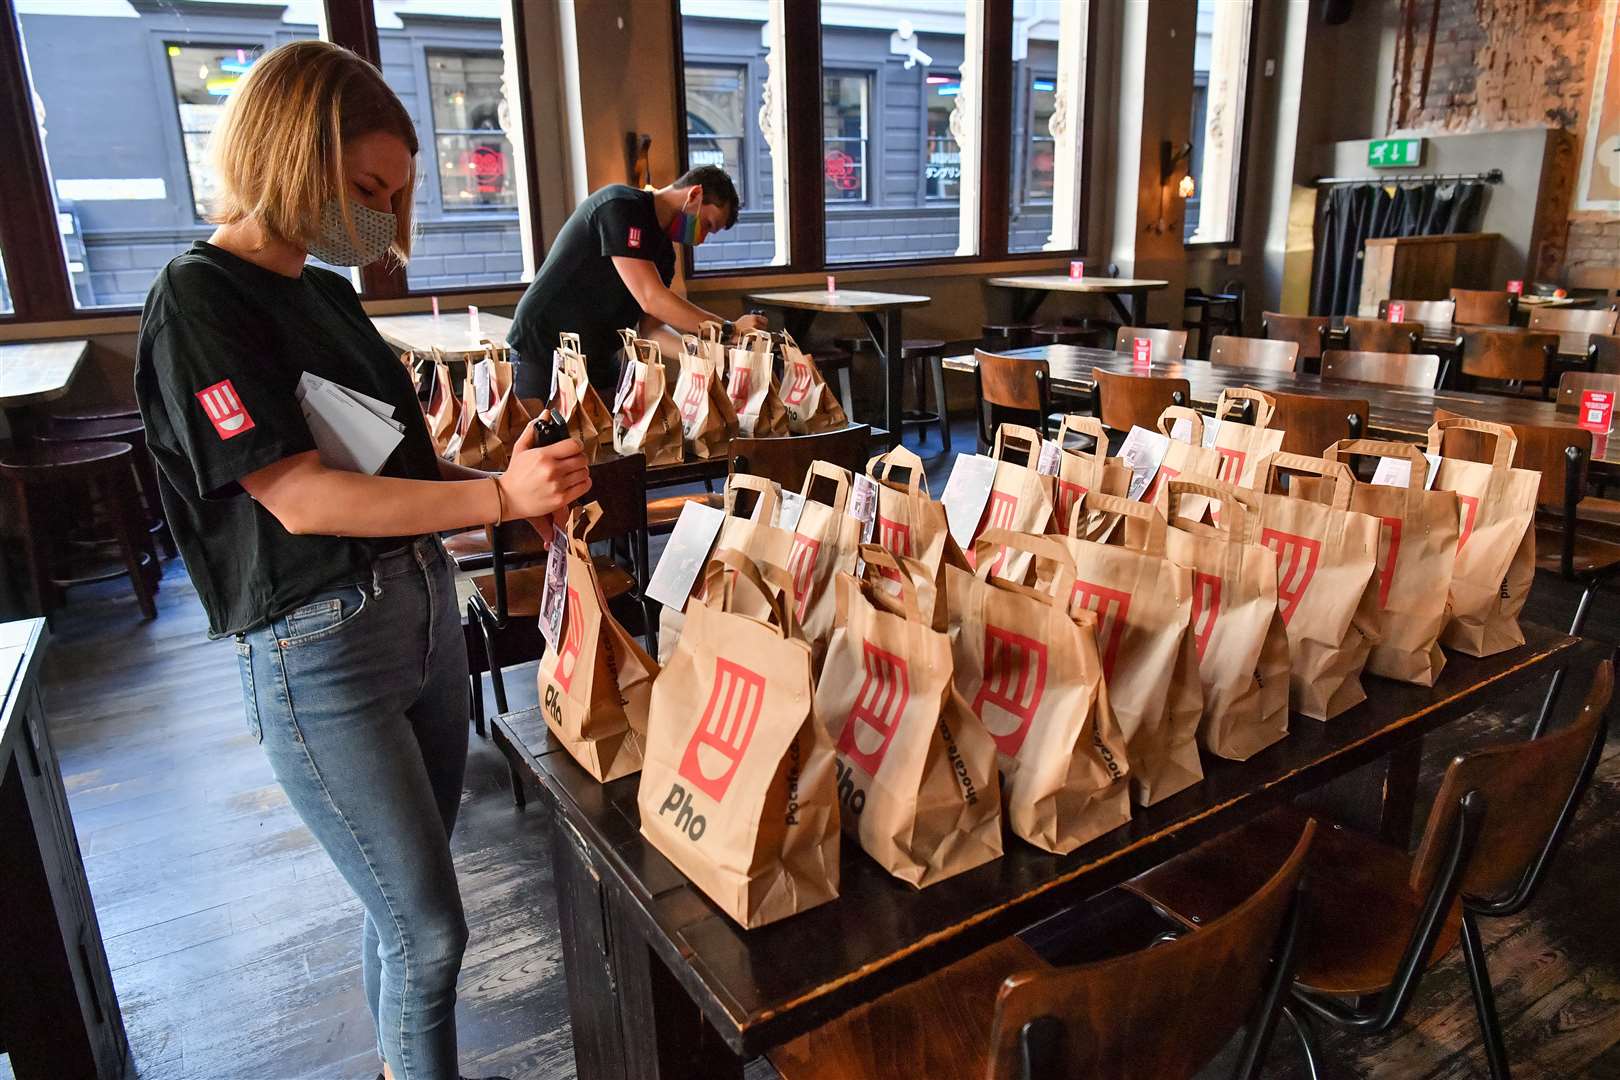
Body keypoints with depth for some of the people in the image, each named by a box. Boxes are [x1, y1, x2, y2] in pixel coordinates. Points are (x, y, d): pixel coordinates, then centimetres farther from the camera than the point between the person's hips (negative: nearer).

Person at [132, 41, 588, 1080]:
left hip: (424, 606, 8)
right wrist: (499, 497, -25)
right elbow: (300, 498, -20)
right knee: (432, 929, -1)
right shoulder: (199, 303, -12)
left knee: (407, 894, 20)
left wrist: (529, 482, -1)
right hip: (318, 652, -8)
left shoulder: (327, 292, 12)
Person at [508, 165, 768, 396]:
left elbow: (652, 330, 5)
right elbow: (652, 300, -25)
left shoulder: (663, 251, 8)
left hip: (598, 365, 8)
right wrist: (730, 329, -18)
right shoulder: (621, 206, -17)